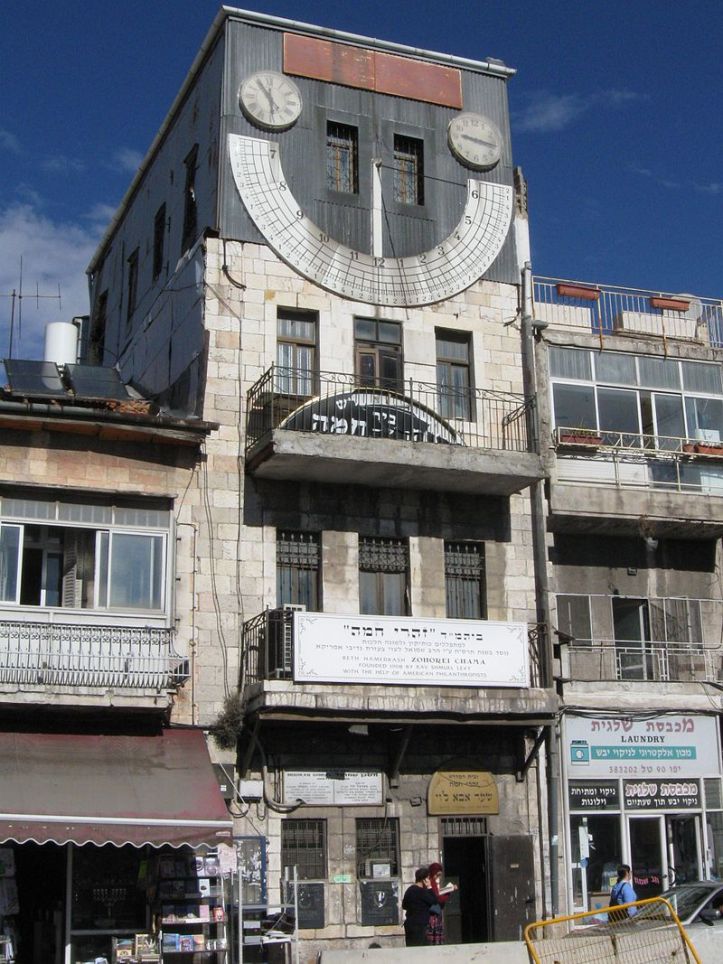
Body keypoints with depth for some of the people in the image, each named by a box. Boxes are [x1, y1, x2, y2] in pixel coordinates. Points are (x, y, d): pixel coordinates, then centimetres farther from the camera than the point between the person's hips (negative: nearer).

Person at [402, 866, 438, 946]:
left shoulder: (410, 889, 12)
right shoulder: (421, 891, -16)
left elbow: (404, 906, 21)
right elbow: (434, 901, -11)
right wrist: (429, 888, -6)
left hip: (409, 924, 9)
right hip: (418, 925, -9)